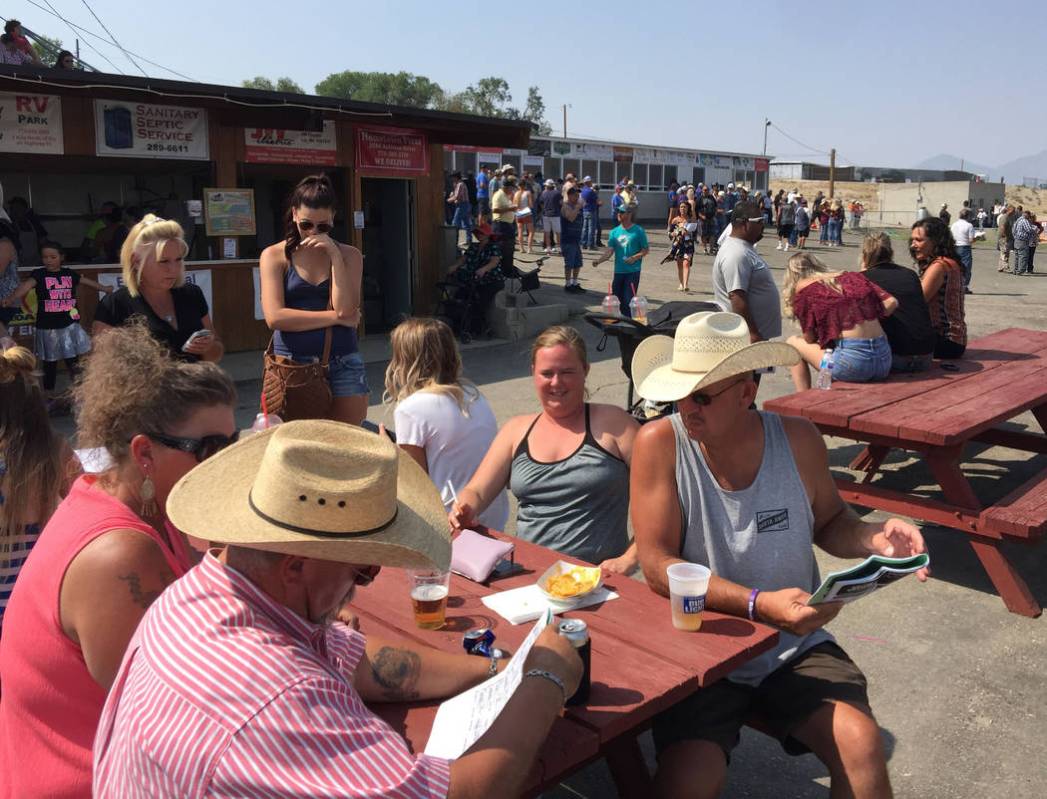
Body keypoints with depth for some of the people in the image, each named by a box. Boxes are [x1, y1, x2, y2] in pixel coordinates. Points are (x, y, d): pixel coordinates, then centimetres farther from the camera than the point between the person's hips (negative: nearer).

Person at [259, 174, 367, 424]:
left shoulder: (349, 255, 9)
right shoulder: (274, 256, 4)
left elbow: (345, 309, -6)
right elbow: (275, 317, -9)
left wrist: (335, 256, -9)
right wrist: (336, 317, -8)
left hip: (343, 365, 1)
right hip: (292, 365, -1)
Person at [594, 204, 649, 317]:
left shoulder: (638, 231, -3)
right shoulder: (614, 232, 8)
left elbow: (646, 249, 1)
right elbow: (610, 250, 1)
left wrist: (635, 257, -15)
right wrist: (599, 260, -16)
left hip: (633, 271, -5)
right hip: (618, 271, 5)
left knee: (629, 299, -9)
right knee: (616, 297, 10)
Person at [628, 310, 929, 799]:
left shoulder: (798, 440, -6)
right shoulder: (660, 443, -14)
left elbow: (828, 523, 11)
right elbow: (658, 567, -17)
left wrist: (873, 537, -12)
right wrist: (759, 605, -27)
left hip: (795, 648, 2)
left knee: (862, 745, -22)